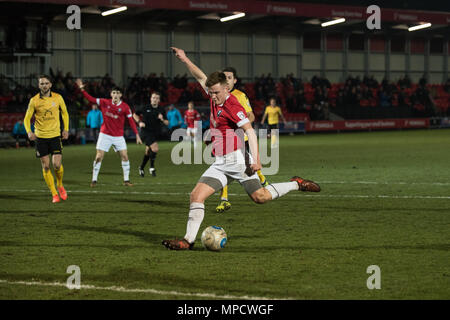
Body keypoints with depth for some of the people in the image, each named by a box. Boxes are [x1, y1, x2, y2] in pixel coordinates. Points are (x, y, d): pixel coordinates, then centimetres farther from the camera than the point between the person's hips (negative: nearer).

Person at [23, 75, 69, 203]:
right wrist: (29, 132, -15)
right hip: (40, 136, 0)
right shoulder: (34, 100, -4)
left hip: (55, 135, 0)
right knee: (46, 166, 0)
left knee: (57, 165, -10)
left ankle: (60, 185, 20)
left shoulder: (58, 98, 0)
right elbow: (27, 118, 2)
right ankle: (54, 194, 10)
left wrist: (66, 129, 5)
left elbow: (64, 113, 15)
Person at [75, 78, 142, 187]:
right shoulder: (104, 103, -2)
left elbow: (131, 121, -4)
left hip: (118, 136, 0)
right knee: (99, 157, -4)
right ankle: (94, 180, 6)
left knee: (124, 156, -7)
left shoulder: (125, 107, -5)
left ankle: (126, 180, 3)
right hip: (105, 134, 0)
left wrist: (137, 135, -8)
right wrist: (82, 89, -9)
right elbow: (91, 99, 2)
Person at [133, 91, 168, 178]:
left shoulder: (161, 110, 4)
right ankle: (152, 167, -5)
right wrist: (139, 122, -7)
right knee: (155, 148, -21)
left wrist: (162, 119, -13)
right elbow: (135, 114, 9)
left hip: (155, 133, 5)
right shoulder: (146, 108, -4)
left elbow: (167, 123, 8)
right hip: (146, 131, -5)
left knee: (148, 151, 14)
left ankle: (141, 167, 34)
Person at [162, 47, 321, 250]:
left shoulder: (232, 106, -15)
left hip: (237, 160, -7)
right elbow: (202, 78, 25)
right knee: (196, 195, -6)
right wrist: (185, 60, 23)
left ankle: (296, 184, 20)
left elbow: (250, 130, -20)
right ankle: (189, 240, -7)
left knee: (260, 197, -2)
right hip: (220, 164, 7)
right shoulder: (215, 96, 8)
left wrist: (255, 159, -28)